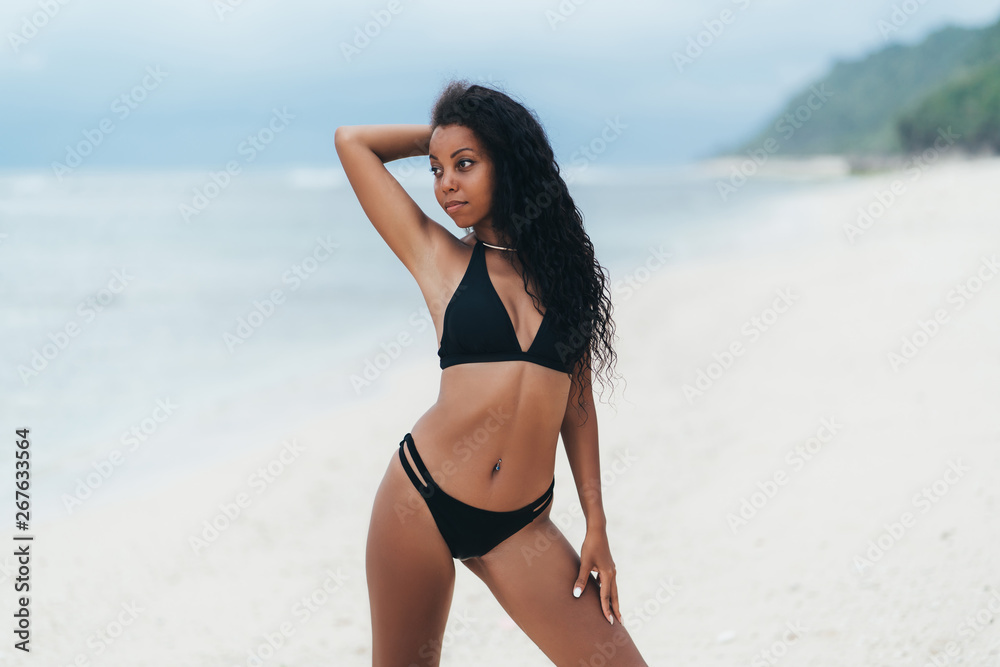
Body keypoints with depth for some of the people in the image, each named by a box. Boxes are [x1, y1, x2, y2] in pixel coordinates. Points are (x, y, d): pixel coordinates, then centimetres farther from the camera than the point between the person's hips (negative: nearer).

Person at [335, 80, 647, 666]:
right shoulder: (439, 257, 2)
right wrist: (438, 135, 15)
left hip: (520, 525, 2)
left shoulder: (559, 264, 7)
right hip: (424, 499, -1)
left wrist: (597, 525, 5)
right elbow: (351, 141, 5)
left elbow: (578, 402, 8)